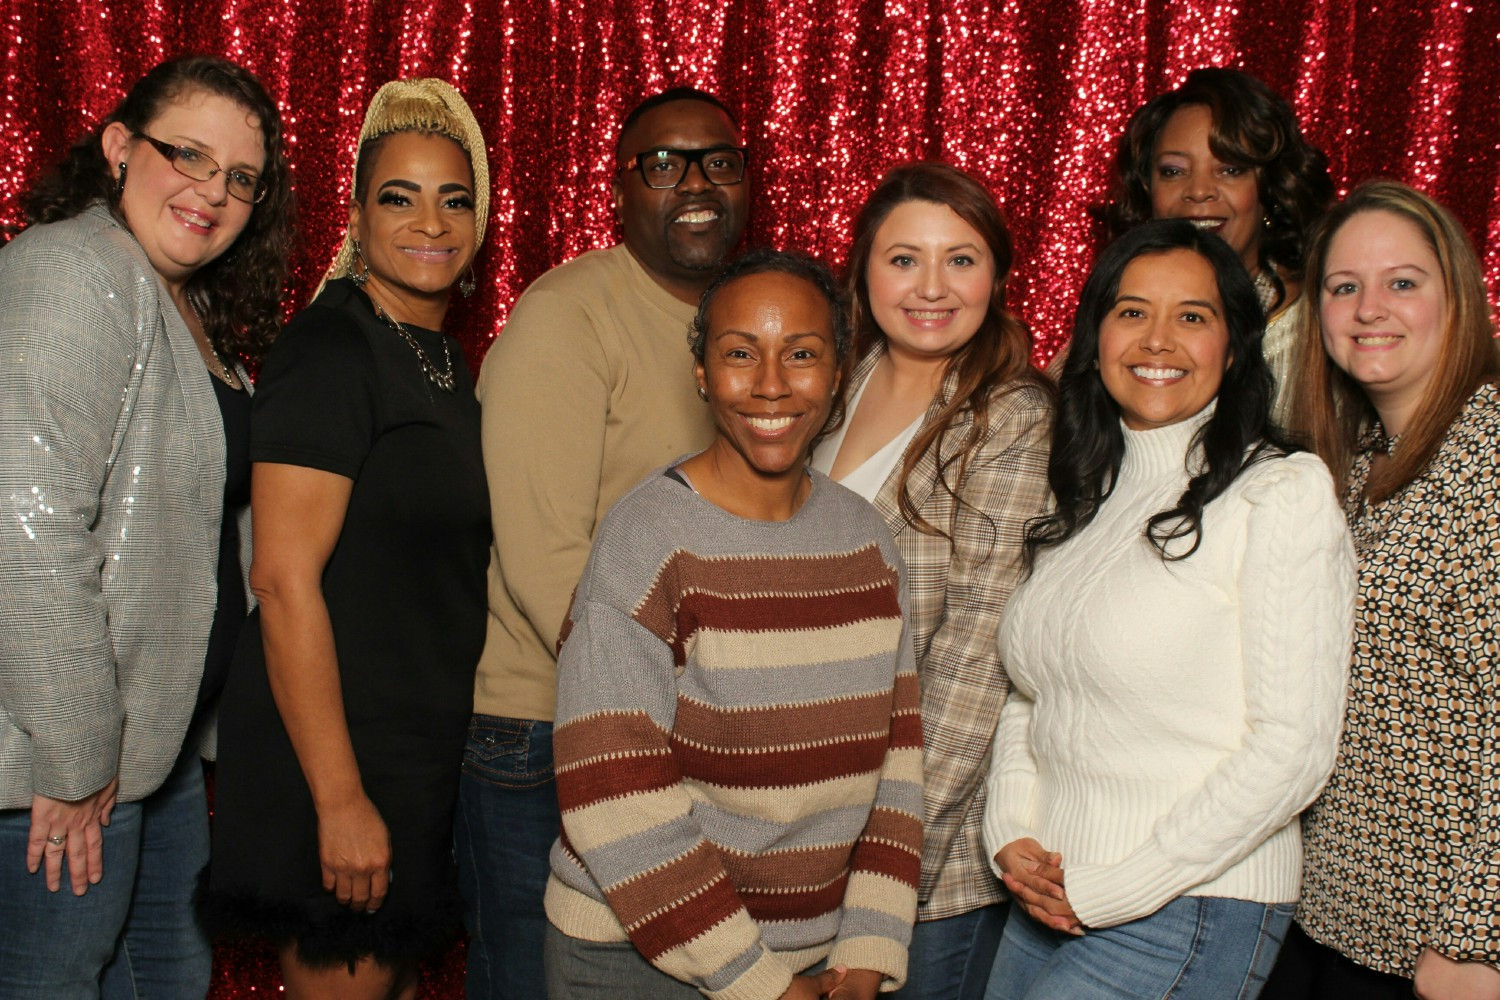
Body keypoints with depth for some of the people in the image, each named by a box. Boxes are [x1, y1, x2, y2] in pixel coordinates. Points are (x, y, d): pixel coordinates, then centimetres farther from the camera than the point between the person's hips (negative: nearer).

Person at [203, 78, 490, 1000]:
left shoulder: (445, 361, 11)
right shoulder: (332, 349, -14)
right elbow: (285, 580, -20)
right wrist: (341, 799, -22)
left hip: (426, 759, 8)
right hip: (339, 755, -8)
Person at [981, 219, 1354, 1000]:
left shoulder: (1282, 491, -9)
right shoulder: (1083, 499, 11)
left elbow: (1293, 747, -14)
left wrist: (1111, 888, -12)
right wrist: (1010, 836, -1)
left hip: (1187, 913, -6)